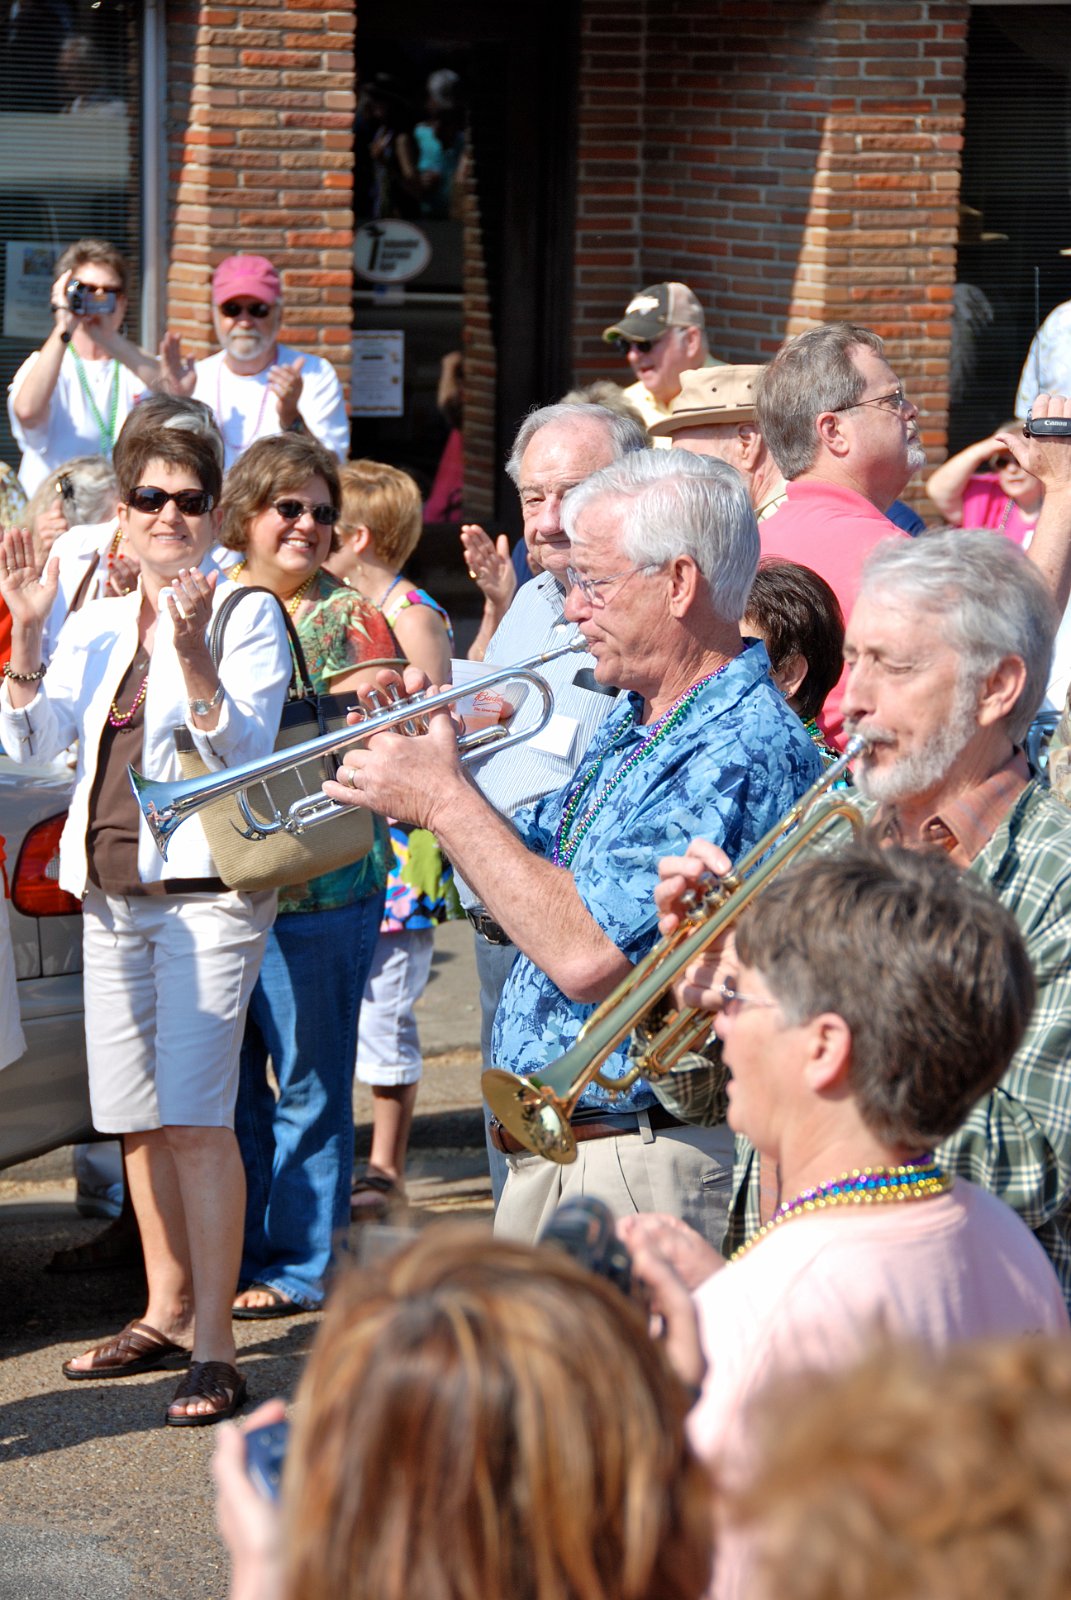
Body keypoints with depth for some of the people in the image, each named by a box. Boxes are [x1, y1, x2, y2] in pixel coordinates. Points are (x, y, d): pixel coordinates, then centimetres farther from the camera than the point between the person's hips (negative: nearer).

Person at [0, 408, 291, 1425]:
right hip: (112, 889, 6)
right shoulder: (94, 627, 14)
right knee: (138, 1119, 12)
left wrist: (191, 651, -26)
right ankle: (167, 1314, 25)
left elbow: (244, 752, -13)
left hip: (206, 890, -6)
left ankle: (214, 1348, -14)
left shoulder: (247, 614, -3)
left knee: (195, 1114, -14)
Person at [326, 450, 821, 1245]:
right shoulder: (632, 726, 13)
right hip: (546, 1151, 10)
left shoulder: (743, 753, -21)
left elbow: (589, 955, -28)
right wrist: (438, 771, 4)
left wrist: (447, 800, -18)